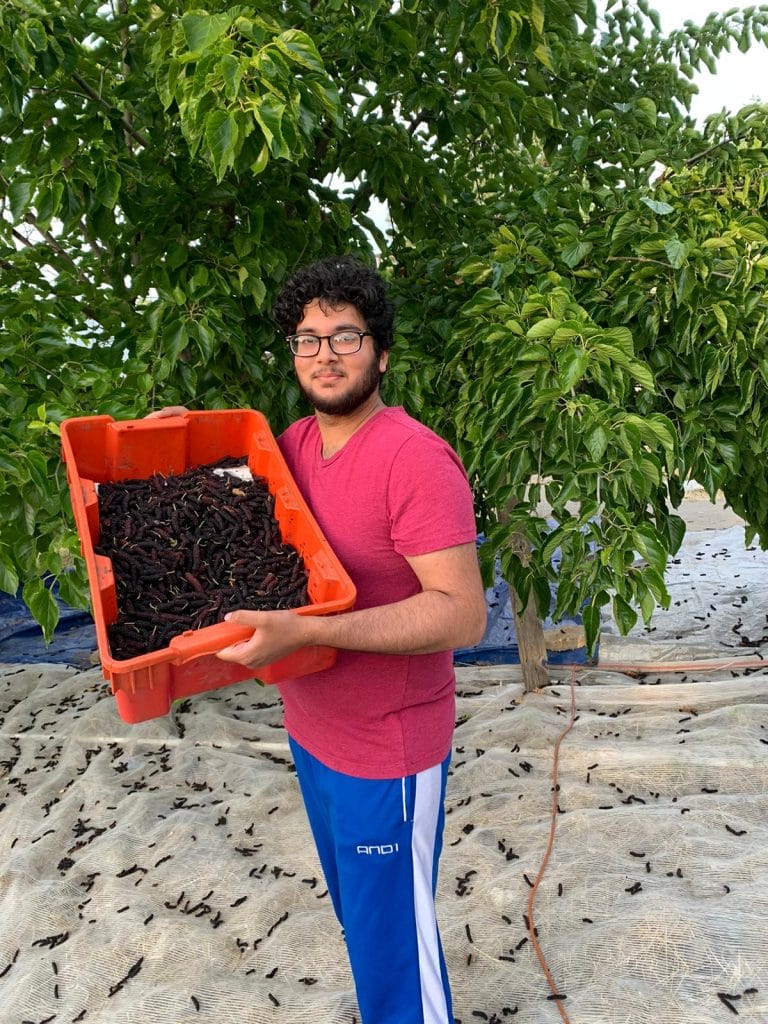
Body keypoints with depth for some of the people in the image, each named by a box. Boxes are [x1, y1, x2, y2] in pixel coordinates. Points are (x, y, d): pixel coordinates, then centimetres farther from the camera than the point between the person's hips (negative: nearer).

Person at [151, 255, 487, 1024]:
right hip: (312, 731, 8)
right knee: (355, 912, 28)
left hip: (386, 754, -8)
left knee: (394, 945, 10)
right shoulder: (294, 443, 1)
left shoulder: (414, 459, -23)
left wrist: (305, 631, -35)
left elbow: (463, 614, -28)